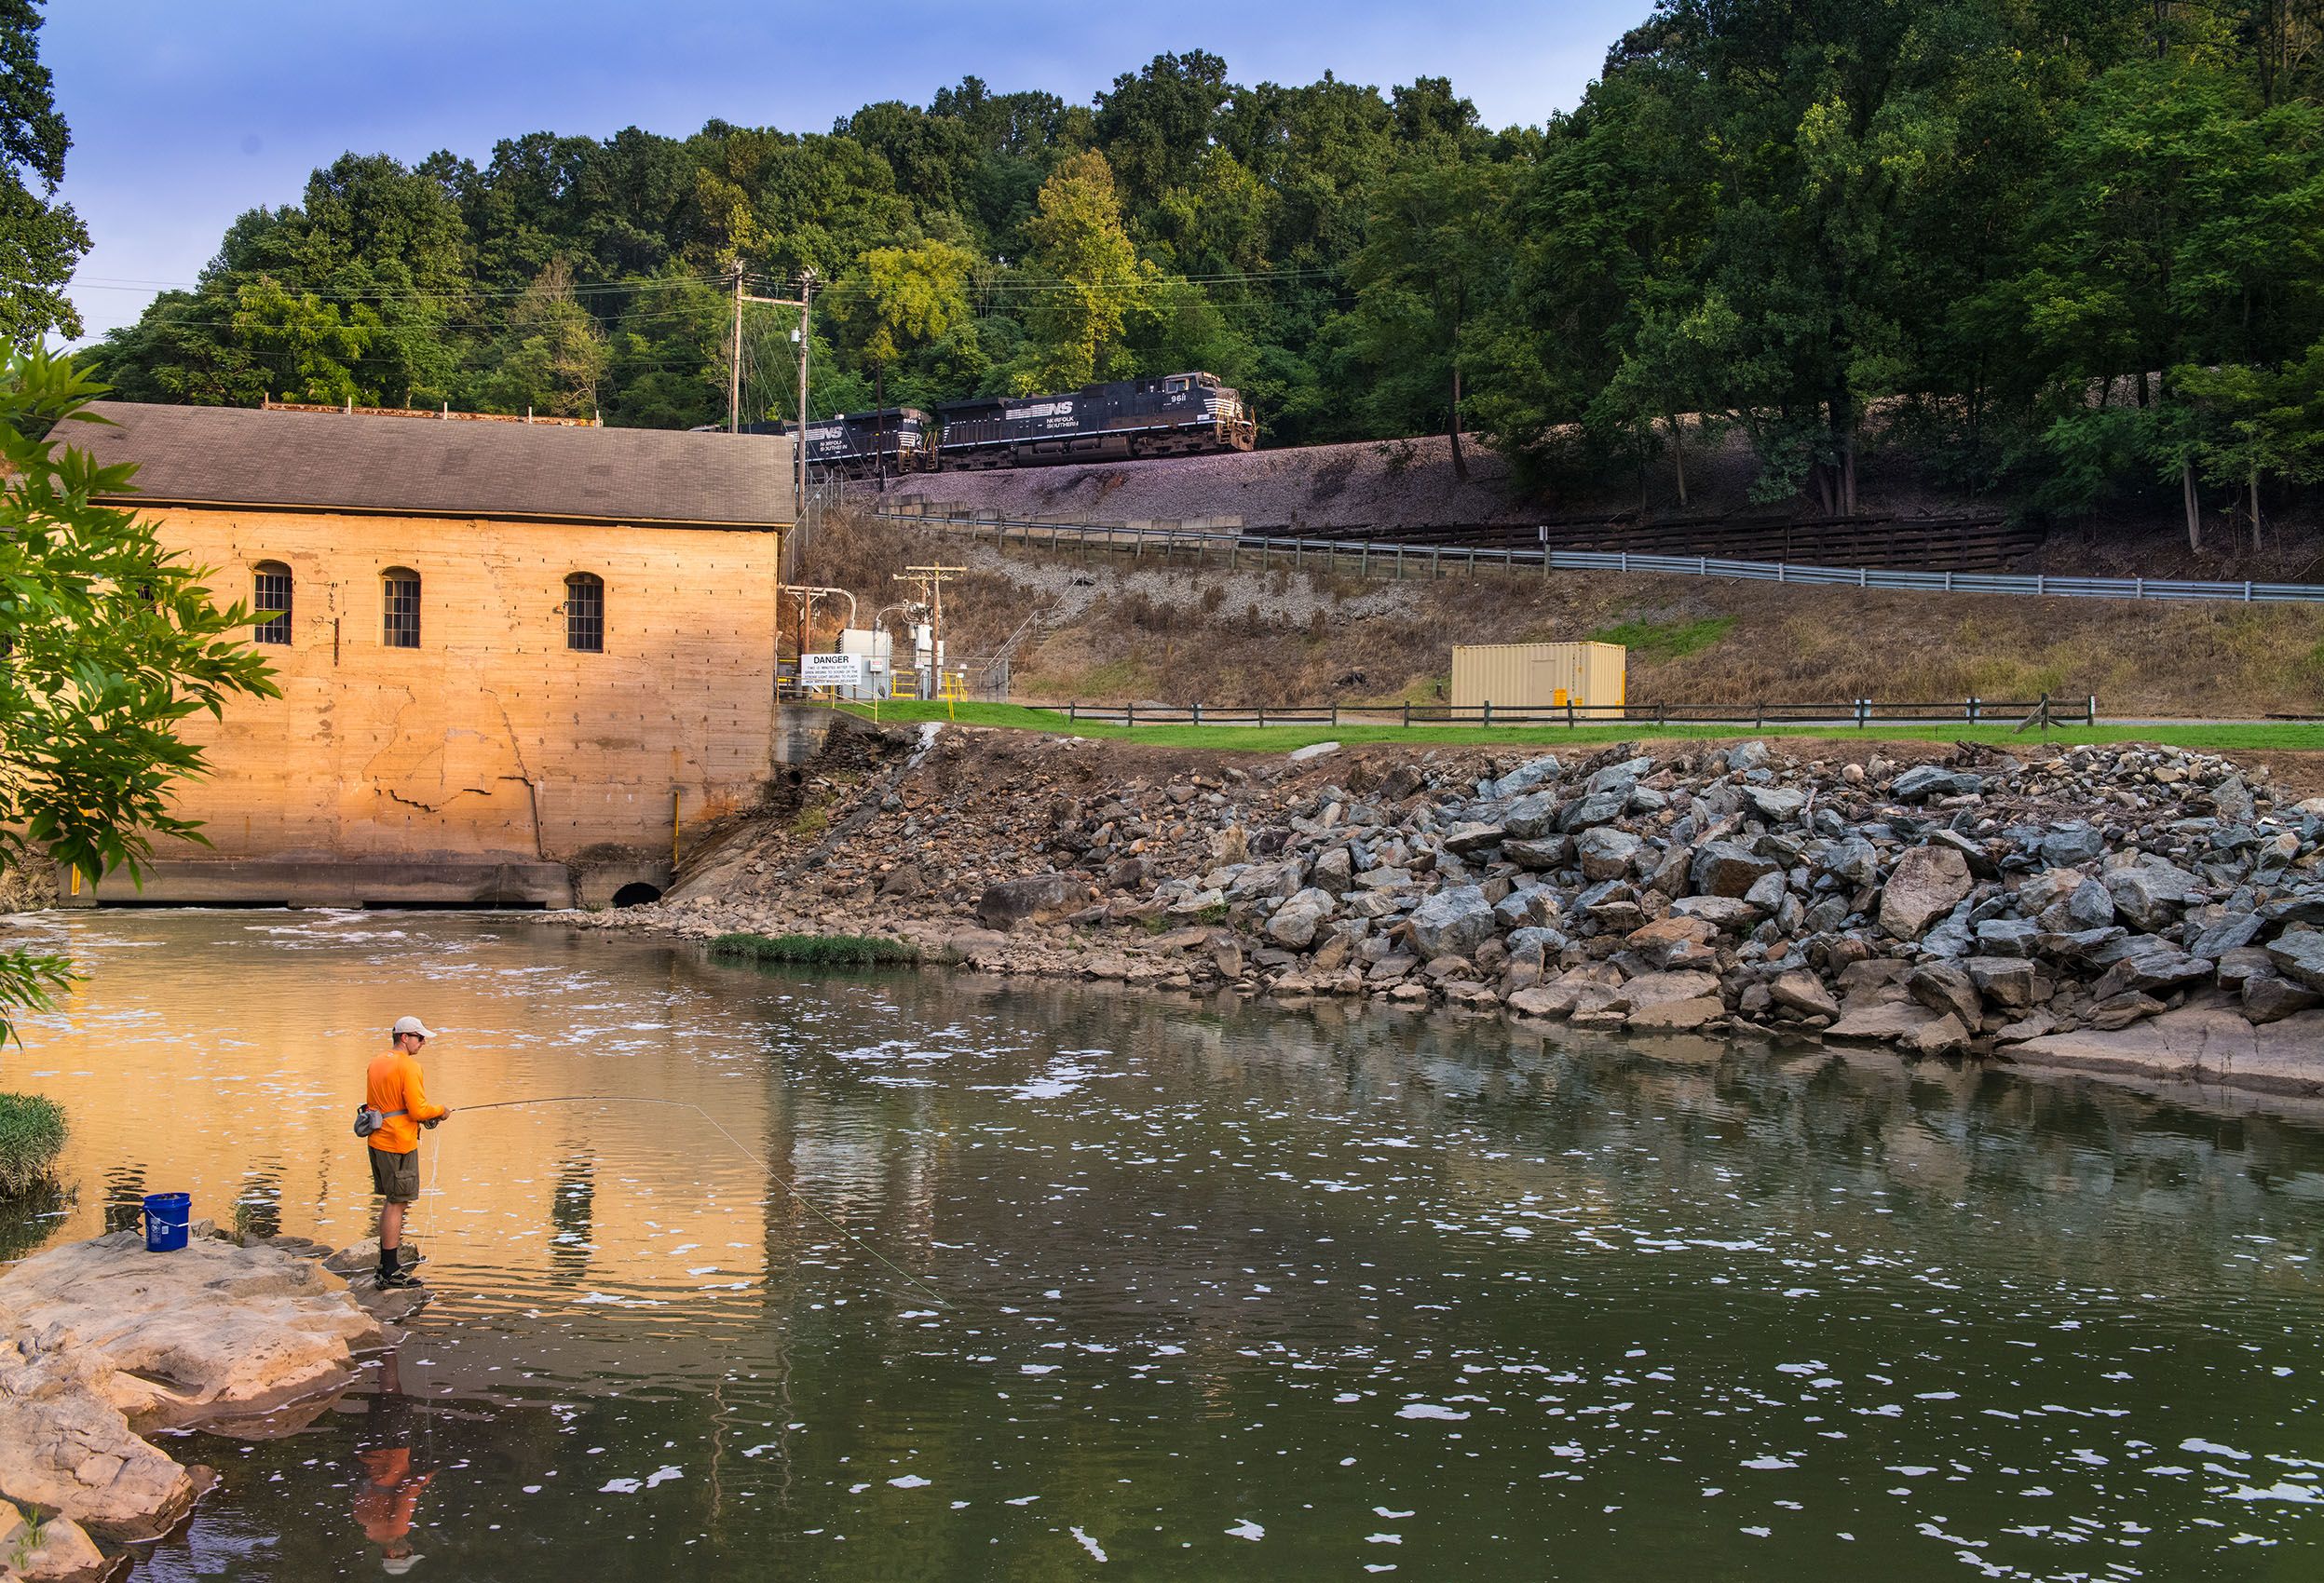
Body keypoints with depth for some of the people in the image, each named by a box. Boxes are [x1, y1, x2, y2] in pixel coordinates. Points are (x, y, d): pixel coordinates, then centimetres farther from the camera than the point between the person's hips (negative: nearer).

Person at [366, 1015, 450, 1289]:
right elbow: (419, 1110, -20)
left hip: (377, 1141, 9)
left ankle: (386, 1264, 22)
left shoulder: (376, 1064, 12)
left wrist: (420, 1118, 16)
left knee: (390, 1201, 17)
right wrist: (440, 1111, 1)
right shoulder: (408, 1067, -16)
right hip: (399, 1143, -9)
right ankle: (391, 1272, -1)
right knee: (396, 1203, -4)